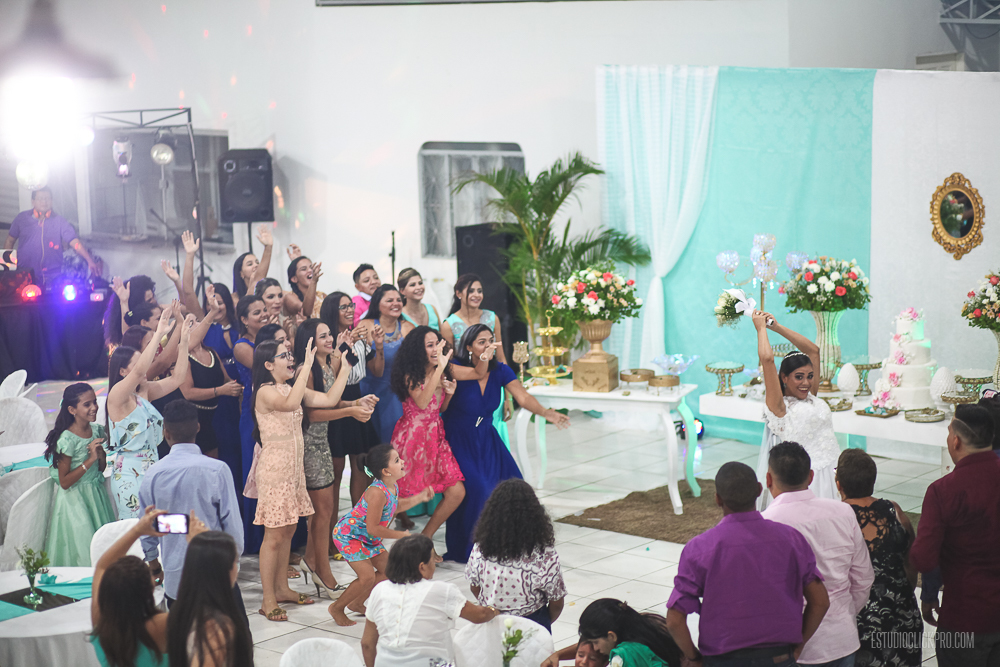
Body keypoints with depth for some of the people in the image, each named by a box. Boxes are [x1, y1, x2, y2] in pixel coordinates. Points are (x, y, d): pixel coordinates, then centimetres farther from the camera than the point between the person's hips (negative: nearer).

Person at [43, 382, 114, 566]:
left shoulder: (96, 430, -1)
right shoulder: (67, 439, -20)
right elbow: (64, 482, -17)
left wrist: (100, 453, -11)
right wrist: (90, 460, -23)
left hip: (97, 495, 6)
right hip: (75, 501, -6)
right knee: (81, 553, 1)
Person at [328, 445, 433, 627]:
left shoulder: (392, 486, -5)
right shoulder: (377, 492, -33)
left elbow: (394, 505, 18)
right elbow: (373, 528, -31)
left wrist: (419, 498, 9)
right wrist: (402, 535, -23)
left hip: (368, 538, 10)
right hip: (348, 535, -10)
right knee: (367, 577, -16)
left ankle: (357, 604, 27)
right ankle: (337, 608, 6)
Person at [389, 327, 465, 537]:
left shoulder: (441, 373, 7)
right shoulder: (411, 375, -11)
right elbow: (422, 403, -30)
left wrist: (449, 393, -5)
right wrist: (439, 368, -32)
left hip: (435, 437, 6)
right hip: (412, 438, -6)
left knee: (457, 492, -3)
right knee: (406, 496, -2)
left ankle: (425, 537, 13)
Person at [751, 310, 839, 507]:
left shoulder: (811, 399, 13)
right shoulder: (780, 407, -6)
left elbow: (813, 350, 19)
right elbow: (767, 358, -17)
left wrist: (776, 326, 18)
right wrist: (761, 327, -2)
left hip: (828, 472, 7)